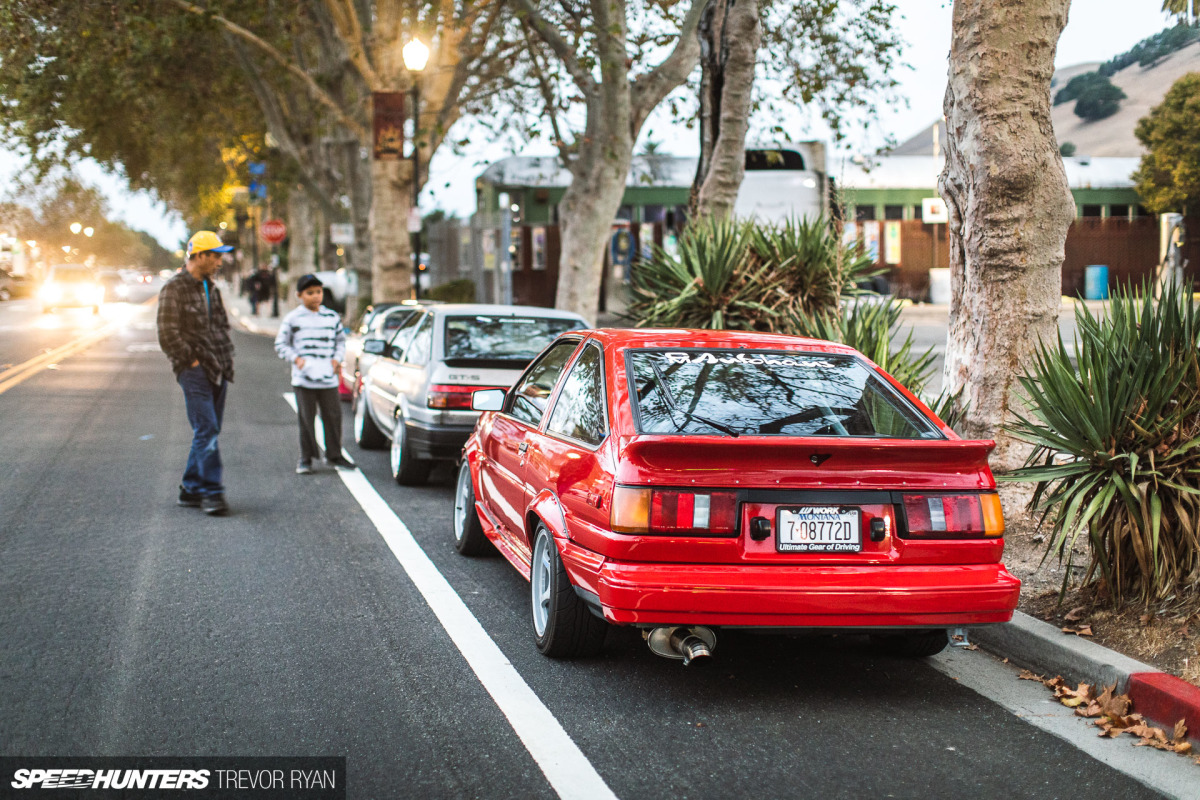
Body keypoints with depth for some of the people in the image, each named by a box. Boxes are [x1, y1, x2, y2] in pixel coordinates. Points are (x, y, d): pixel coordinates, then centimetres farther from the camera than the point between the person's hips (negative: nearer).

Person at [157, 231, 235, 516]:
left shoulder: (211, 288, 18)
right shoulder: (174, 289, -8)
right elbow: (168, 334, -13)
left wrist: (226, 358, 13)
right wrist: (192, 361, -13)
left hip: (218, 371, 8)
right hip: (194, 372, -8)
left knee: (208, 432, 10)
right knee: (206, 430, -13)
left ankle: (191, 489, 18)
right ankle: (211, 493, -13)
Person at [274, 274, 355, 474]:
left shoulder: (332, 317, 10)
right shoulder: (292, 318, 1)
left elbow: (341, 340, 20)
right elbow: (281, 344, 5)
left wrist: (337, 358, 4)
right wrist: (296, 358, -9)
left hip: (328, 378, 3)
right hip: (304, 379, -3)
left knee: (333, 416, 4)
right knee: (306, 419, 1)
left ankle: (334, 455, 17)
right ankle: (306, 459, 10)